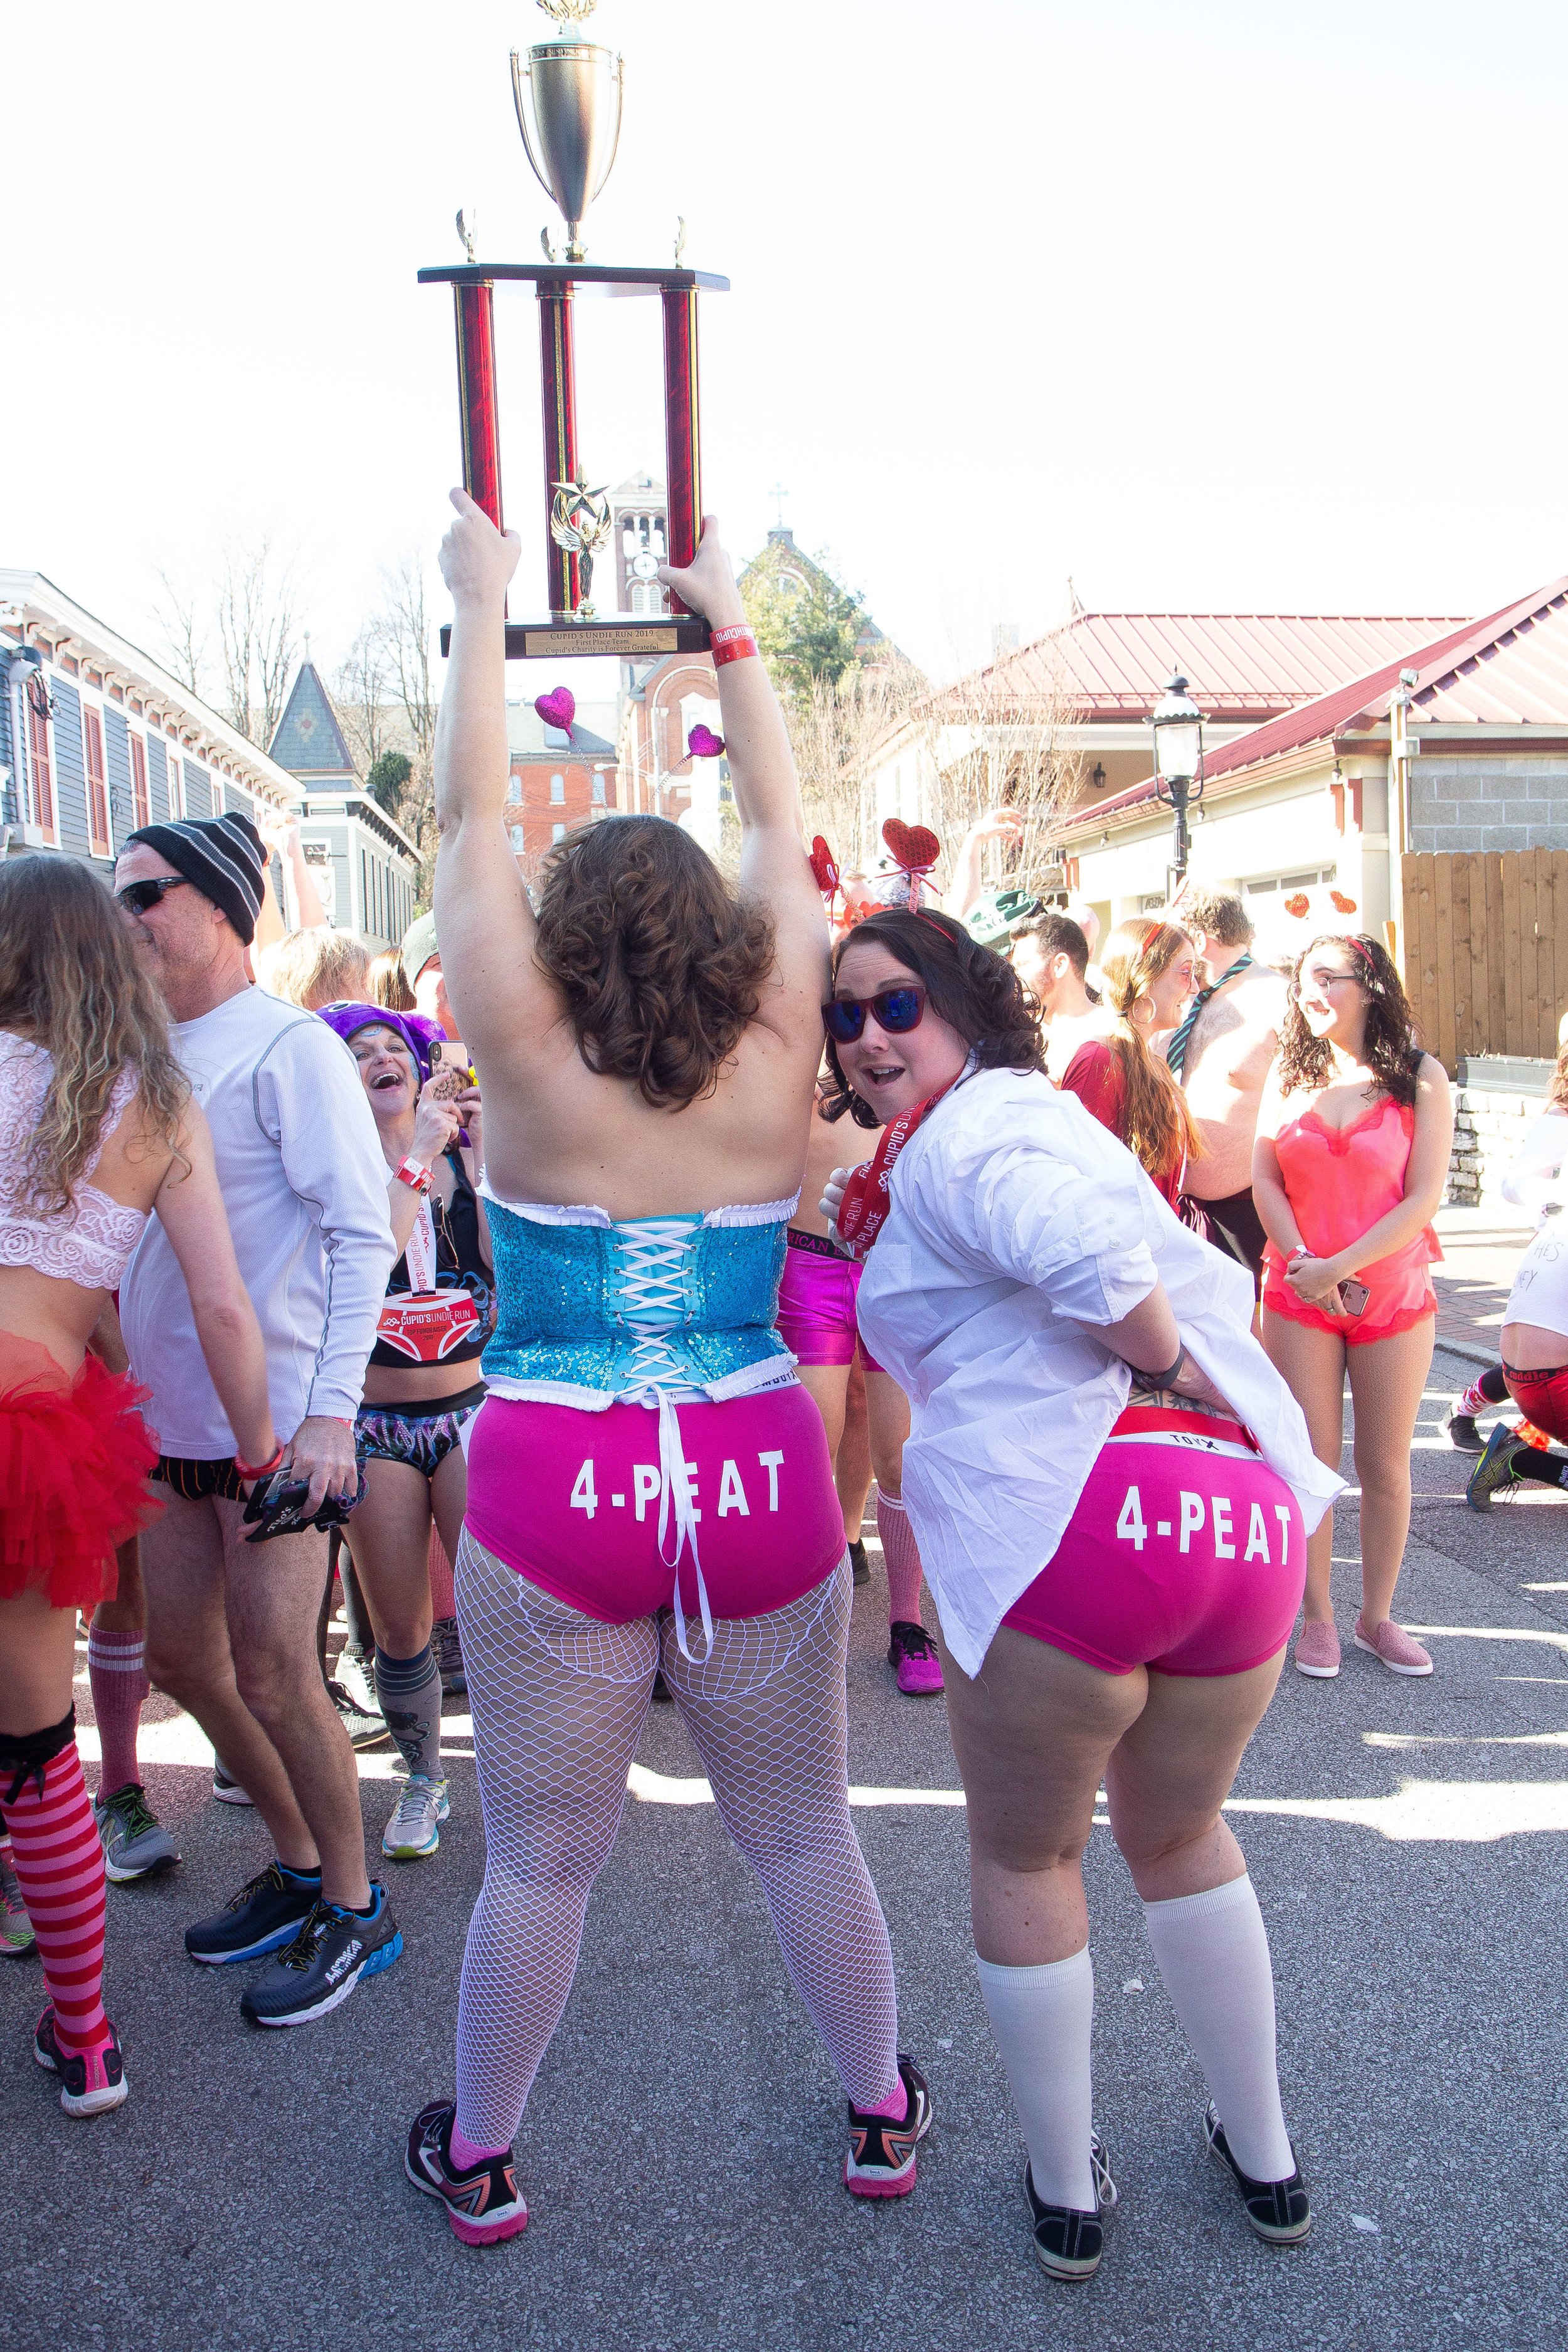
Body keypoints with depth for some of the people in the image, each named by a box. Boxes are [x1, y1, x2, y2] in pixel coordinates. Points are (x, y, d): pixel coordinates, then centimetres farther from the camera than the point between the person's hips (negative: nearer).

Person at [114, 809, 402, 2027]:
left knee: (274, 1678, -1)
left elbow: (363, 1232, -16)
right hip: (175, 1414, 8)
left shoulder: (289, 1046, -11)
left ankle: (355, 1912, 20)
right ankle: (299, 1863, 34)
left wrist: (330, 1411, -22)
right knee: (184, 1656, 15)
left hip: (277, 1415, -8)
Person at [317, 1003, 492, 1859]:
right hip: (377, 1425, 0)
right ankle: (422, 1780, 32)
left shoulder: (465, 1160, 2)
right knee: (399, 1629, 9)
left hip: (472, 1410, 0)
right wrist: (416, 1151, -21)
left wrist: (482, 1154, -13)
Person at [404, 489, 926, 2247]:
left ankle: (478, 2161, 35)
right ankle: (882, 2114, 38)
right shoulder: (777, 1049, -2)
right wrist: (729, 624, 22)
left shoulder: (528, 1053, -6)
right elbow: (779, 831, 11)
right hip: (763, 1479, 2)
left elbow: (468, 818, 3)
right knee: (801, 1833, 19)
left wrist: (483, 611, 14)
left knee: (539, 1860, 14)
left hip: (556, 1492, -1)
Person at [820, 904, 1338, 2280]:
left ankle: (1068, 2195, 29)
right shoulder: (1047, 1118, 25)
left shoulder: (960, 1132, -3)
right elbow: (1212, 1289, 24)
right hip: (1248, 1511, 9)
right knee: (1180, 1837, 29)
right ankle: (1266, 2163, 40)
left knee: (1026, 1859, 15)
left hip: (1075, 1517, -8)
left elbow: (1090, 1252, -22)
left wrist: (1165, 1371, -7)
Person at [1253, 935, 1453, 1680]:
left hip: (1394, 1295, -1)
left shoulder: (1421, 1079, -2)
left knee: (1385, 1465, 6)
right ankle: (1318, 1619, 14)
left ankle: (1377, 1617, 21)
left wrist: (1341, 1267, -16)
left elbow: (1424, 1197, -8)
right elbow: (1265, 1181, 2)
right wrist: (1303, 1265, -12)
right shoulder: (1290, 1074, 5)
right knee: (1311, 1460, 2)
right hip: (1298, 1296, 1)